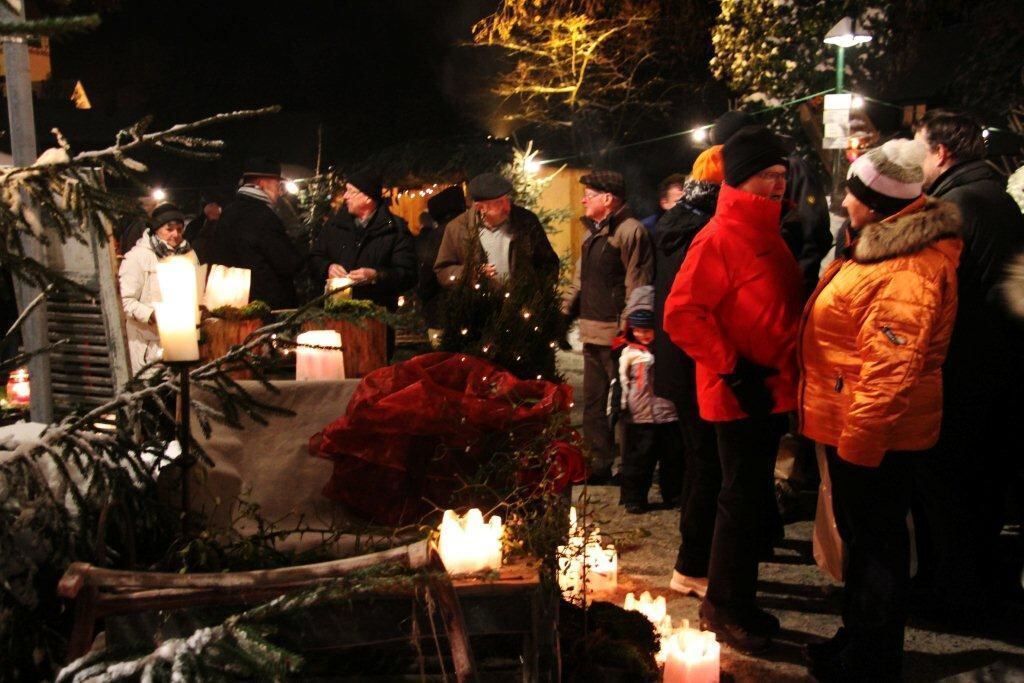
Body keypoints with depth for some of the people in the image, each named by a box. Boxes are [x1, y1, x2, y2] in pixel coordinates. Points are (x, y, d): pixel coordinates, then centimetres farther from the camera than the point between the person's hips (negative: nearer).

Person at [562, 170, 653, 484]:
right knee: (594, 403, 15)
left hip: (617, 335, -10)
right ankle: (599, 464, 26)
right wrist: (565, 311, 14)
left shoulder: (630, 231, -12)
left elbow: (637, 284, -18)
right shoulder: (593, 232, 19)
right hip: (592, 333, 10)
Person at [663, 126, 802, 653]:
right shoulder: (719, 237, -14)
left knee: (753, 497, 16)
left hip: (771, 391, 9)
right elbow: (682, 313, -20)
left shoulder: (769, 235, 12)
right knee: (744, 501, 0)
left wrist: (786, 370, 12)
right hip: (738, 396, -8)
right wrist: (733, 370, -20)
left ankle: (737, 599, 30)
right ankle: (724, 608, 17)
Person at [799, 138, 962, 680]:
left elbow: (890, 369, -27)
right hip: (853, 428, 10)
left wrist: (859, 440, -23)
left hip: (873, 436, -10)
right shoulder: (880, 246, 9)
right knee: (860, 535, 21)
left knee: (876, 547, 4)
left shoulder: (905, 271, -24)